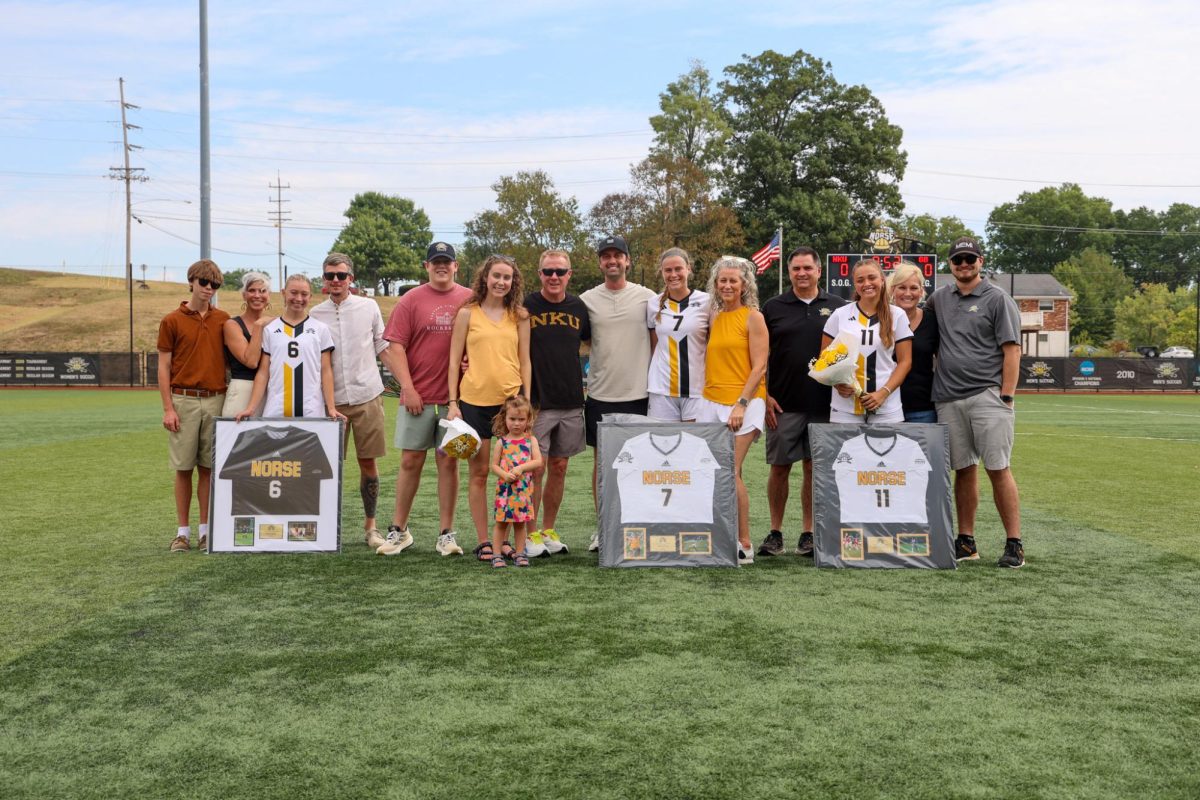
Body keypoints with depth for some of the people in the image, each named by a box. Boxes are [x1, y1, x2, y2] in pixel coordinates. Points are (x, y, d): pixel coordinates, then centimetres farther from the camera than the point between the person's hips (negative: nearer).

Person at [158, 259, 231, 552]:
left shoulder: (223, 320, 9)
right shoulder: (172, 321, 1)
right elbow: (163, 367, 0)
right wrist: (167, 408, -7)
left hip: (215, 400, 2)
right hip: (184, 400, -2)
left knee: (208, 467, 6)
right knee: (183, 468, 2)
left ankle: (206, 529, 13)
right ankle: (183, 531, 10)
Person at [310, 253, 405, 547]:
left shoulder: (368, 307, 3)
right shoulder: (315, 314, 4)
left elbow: (383, 349, 8)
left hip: (367, 395, 0)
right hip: (332, 399, 1)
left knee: (368, 462, 4)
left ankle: (371, 525, 15)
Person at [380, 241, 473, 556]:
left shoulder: (469, 300, 6)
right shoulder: (411, 300, 2)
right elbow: (395, 347, -2)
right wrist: (408, 388, -8)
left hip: (455, 398, 1)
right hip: (417, 398, -1)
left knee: (448, 461, 6)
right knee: (410, 462, 5)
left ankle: (446, 533, 12)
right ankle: (399, 530, 16)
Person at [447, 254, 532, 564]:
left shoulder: (519, 316, 7)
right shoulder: (467, 313, 2)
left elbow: (525, 361, 9)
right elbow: (454, 360, 2)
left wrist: (527, 400, 2)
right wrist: (453, 402, -3)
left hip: (511, 399, 2)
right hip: (474, 400, -1)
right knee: (478, 472, 5)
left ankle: (506, 538, 17)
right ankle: (483, 541, 12)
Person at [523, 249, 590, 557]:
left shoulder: (579, 308, 7)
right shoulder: (526, 307, -4)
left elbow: (594, 341, 21)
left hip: (571, 403, 4)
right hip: (536, 402, -4)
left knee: (559, 467, 10)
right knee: (536, 468, -3)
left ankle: (549, 531, 20)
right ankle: (531, 534, 7)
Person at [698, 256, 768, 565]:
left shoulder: (752, 317, -3)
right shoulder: (714, 319, 15)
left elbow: (760, 367, -9)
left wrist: (741, 404, -15)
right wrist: (706, 396, 10)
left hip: (744, 401, -6)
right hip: (712, 402, 6)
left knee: (730, 472, -12)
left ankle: (744, 545, -3)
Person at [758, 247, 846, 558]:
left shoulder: (837, 308, 7)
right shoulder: (773, 307, 5)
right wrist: (763, 395, -3)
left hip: (823, 404, 1)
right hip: (783, 404, 0)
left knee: (814, 468, 6)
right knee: (779, 467, 3)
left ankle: (808, 533, 14)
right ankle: (775, 533, 13)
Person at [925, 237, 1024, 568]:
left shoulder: (997, 299, 0)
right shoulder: (939, 298, 15)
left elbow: (1012, 350, -4)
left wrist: (1006, 397, -11)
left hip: (987, 397, -5)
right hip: (949, 400, 5)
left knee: (998, 469, -7)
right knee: (964, 470, 9)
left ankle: (1014, 544, -3)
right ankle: (966, 541, 16)